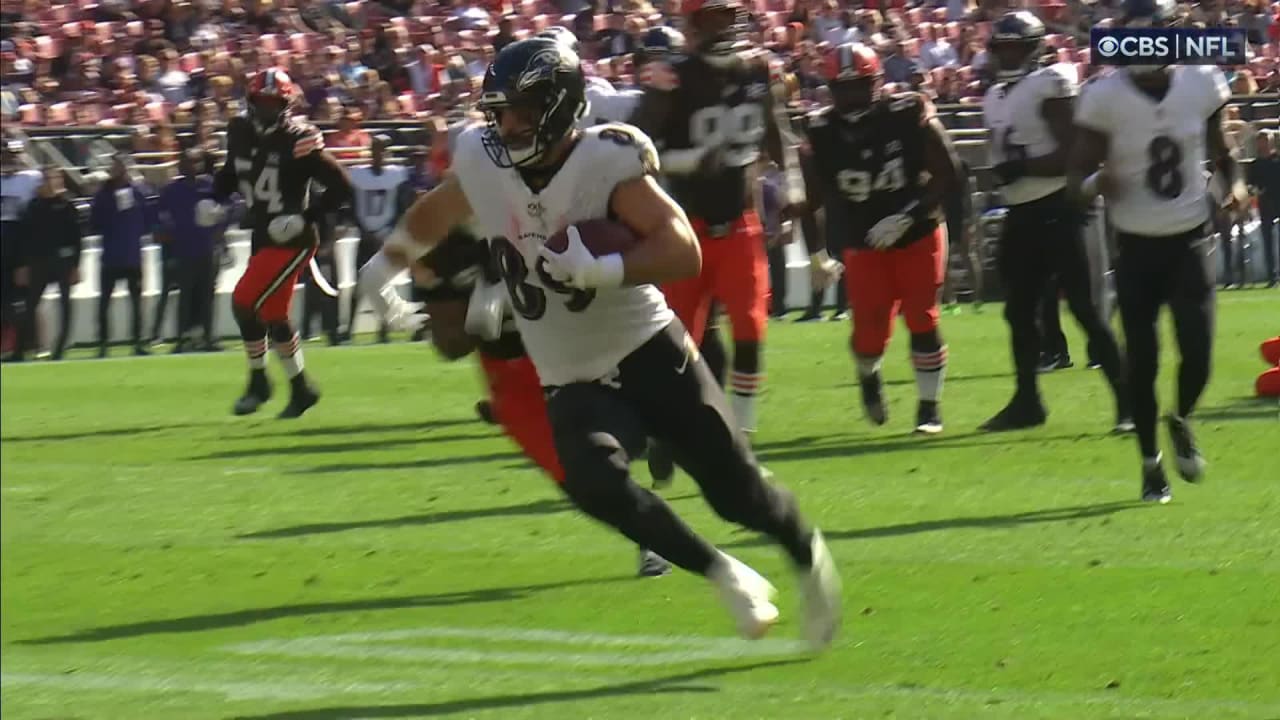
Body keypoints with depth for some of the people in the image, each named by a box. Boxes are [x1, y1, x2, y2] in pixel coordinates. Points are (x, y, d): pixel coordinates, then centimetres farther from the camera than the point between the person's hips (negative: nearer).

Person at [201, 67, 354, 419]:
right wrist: (215, 201, 4)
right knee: (273, 315, 10)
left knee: (246, 302, -14)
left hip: (291, 241, -7)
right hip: (262, 237, 7)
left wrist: (304, 219, -21)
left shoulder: (299, 141, -17)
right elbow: (230, 173, 22)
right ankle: (300, 388, 25)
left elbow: (341, 187, -15)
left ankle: (259, 383, 2)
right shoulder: (241, 133, 3)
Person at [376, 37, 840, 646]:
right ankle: (724, 576, -7)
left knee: (737, 493, 2)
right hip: (573, 385, 3)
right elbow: (433, 217, 20)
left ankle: (809, 557, 36)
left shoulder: (605, 162, -18)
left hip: (651, 355, -3)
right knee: (594, 481, -27)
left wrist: (600, 271, -37)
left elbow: (684, 252, -26)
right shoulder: (481, 163, -4)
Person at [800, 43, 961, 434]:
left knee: (921, 320, -6)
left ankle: (930, 405, 8)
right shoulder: (822, 132, -7)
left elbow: (948, 175, -13)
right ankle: (869, 377, 30)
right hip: (864, 244, 1)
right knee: (870, 332, -5)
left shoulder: (909, 115, -15)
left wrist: (908, 215, -22)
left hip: (918, 235, -1)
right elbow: (815, 196, 4)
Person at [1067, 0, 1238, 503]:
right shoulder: (1105, 98, -11)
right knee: (1142, 358, 1)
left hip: (1190, 239, 1)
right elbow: (1077, 173, -7)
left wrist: (1233, 185, -7)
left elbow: (1218, 150, 13)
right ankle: (1150, 464, 19)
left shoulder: (1202, 84, -3)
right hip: (1136, 244, -1)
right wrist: (1093, 184, -30)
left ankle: (1182, 422, 24)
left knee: (1197, 351, -9)